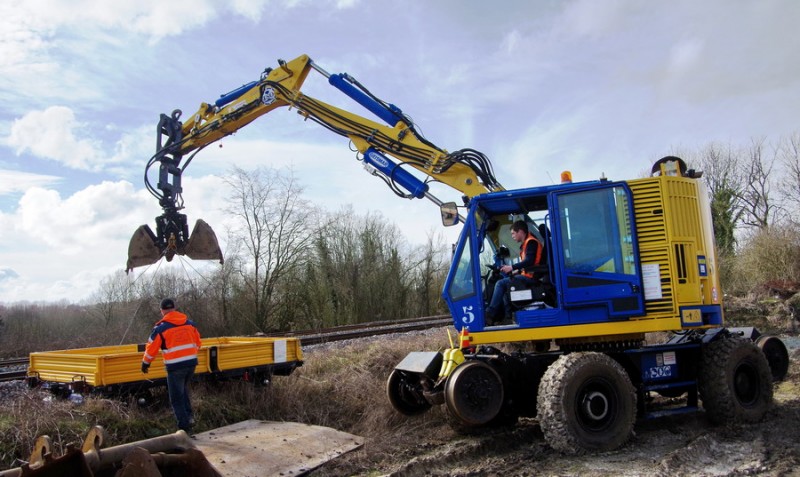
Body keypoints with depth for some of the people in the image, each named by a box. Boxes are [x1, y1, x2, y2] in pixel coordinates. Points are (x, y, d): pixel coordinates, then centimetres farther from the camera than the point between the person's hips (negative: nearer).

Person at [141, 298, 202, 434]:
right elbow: (197, 343, 15)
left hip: (175, 366, -5)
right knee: (184, 390, 27)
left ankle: (185, 426, 3)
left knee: (176, 398, 5)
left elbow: (152, 348, 0)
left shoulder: (161, 327, -6)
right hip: (191, 363, 5)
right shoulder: (189, 323, 8)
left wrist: (145, 363, 17)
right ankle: (189, 415, 16)